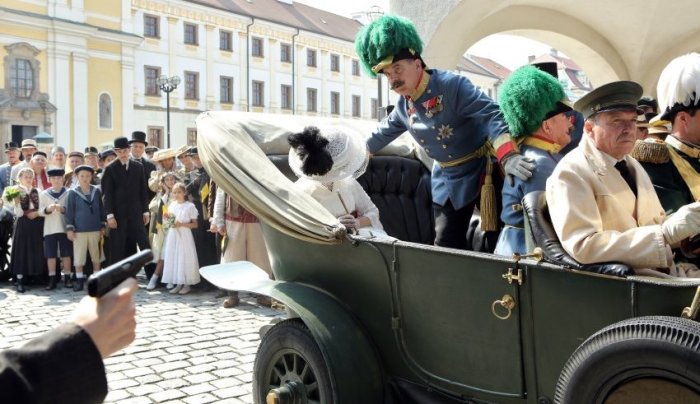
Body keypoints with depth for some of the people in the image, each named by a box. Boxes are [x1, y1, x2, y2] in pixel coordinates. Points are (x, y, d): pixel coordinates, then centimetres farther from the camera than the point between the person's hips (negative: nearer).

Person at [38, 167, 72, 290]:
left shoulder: (68, 193, 1)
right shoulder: (44, 194, 6)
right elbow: (40, 212, 2)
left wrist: (63, 209, -20)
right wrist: (47, 209, -18)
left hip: (64, 228, -1)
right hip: (49, 229, 1)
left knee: (66, 254, 3)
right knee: (50, 255, 2)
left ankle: (67, 278, 11)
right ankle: (52, 280, 7)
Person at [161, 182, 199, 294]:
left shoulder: (190, 206, -6)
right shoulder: (171, 205, 8)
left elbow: (195, 224, -5)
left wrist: (182, 224, -16)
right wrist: (169, 220, -3)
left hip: (184, 235, -5)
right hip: (173, 235, 5)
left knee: (185, 258, -3)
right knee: (174, 258, 5)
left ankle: (187, 284, 7)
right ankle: (178, 284, 13)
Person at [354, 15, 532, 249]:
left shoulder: (452, 85, -21)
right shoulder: (403, 106, 1)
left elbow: (491, 115, -30)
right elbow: (383, 133, 20)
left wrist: (508, 156, -45)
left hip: (481, 171, -6)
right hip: (447, 180, 6)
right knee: (446, 246, 7)